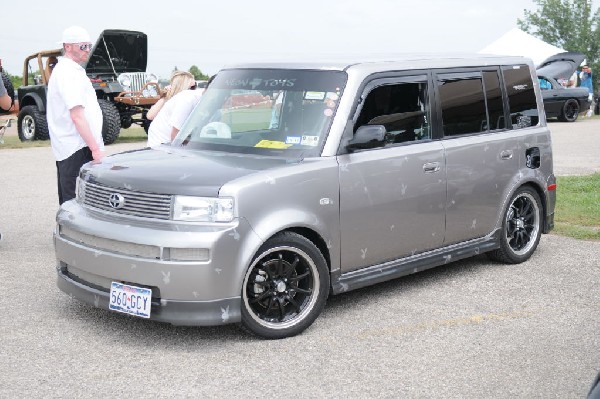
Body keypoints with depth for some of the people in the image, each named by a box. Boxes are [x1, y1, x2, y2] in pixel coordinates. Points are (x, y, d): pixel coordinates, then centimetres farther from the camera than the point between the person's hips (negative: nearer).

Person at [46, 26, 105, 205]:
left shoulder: (64, 70, 19)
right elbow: (77, 115, -21)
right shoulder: (69, 73, -13)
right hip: (77, 149, -11)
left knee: (69, 202, 15)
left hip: (66, 149, 11)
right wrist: (95, 149, -22)